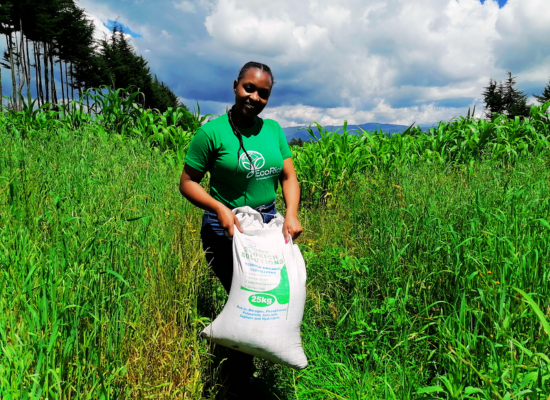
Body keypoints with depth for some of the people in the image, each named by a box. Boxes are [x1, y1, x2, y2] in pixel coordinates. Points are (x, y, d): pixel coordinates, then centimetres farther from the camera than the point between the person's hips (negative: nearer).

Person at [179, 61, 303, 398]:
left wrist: (291, 214, -14)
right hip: (227, 228, -5)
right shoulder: (212, 132, -10)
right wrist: (220, 208, -23)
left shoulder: (273, 130, 5)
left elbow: (289, 177, 3)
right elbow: (188, 183, -7)